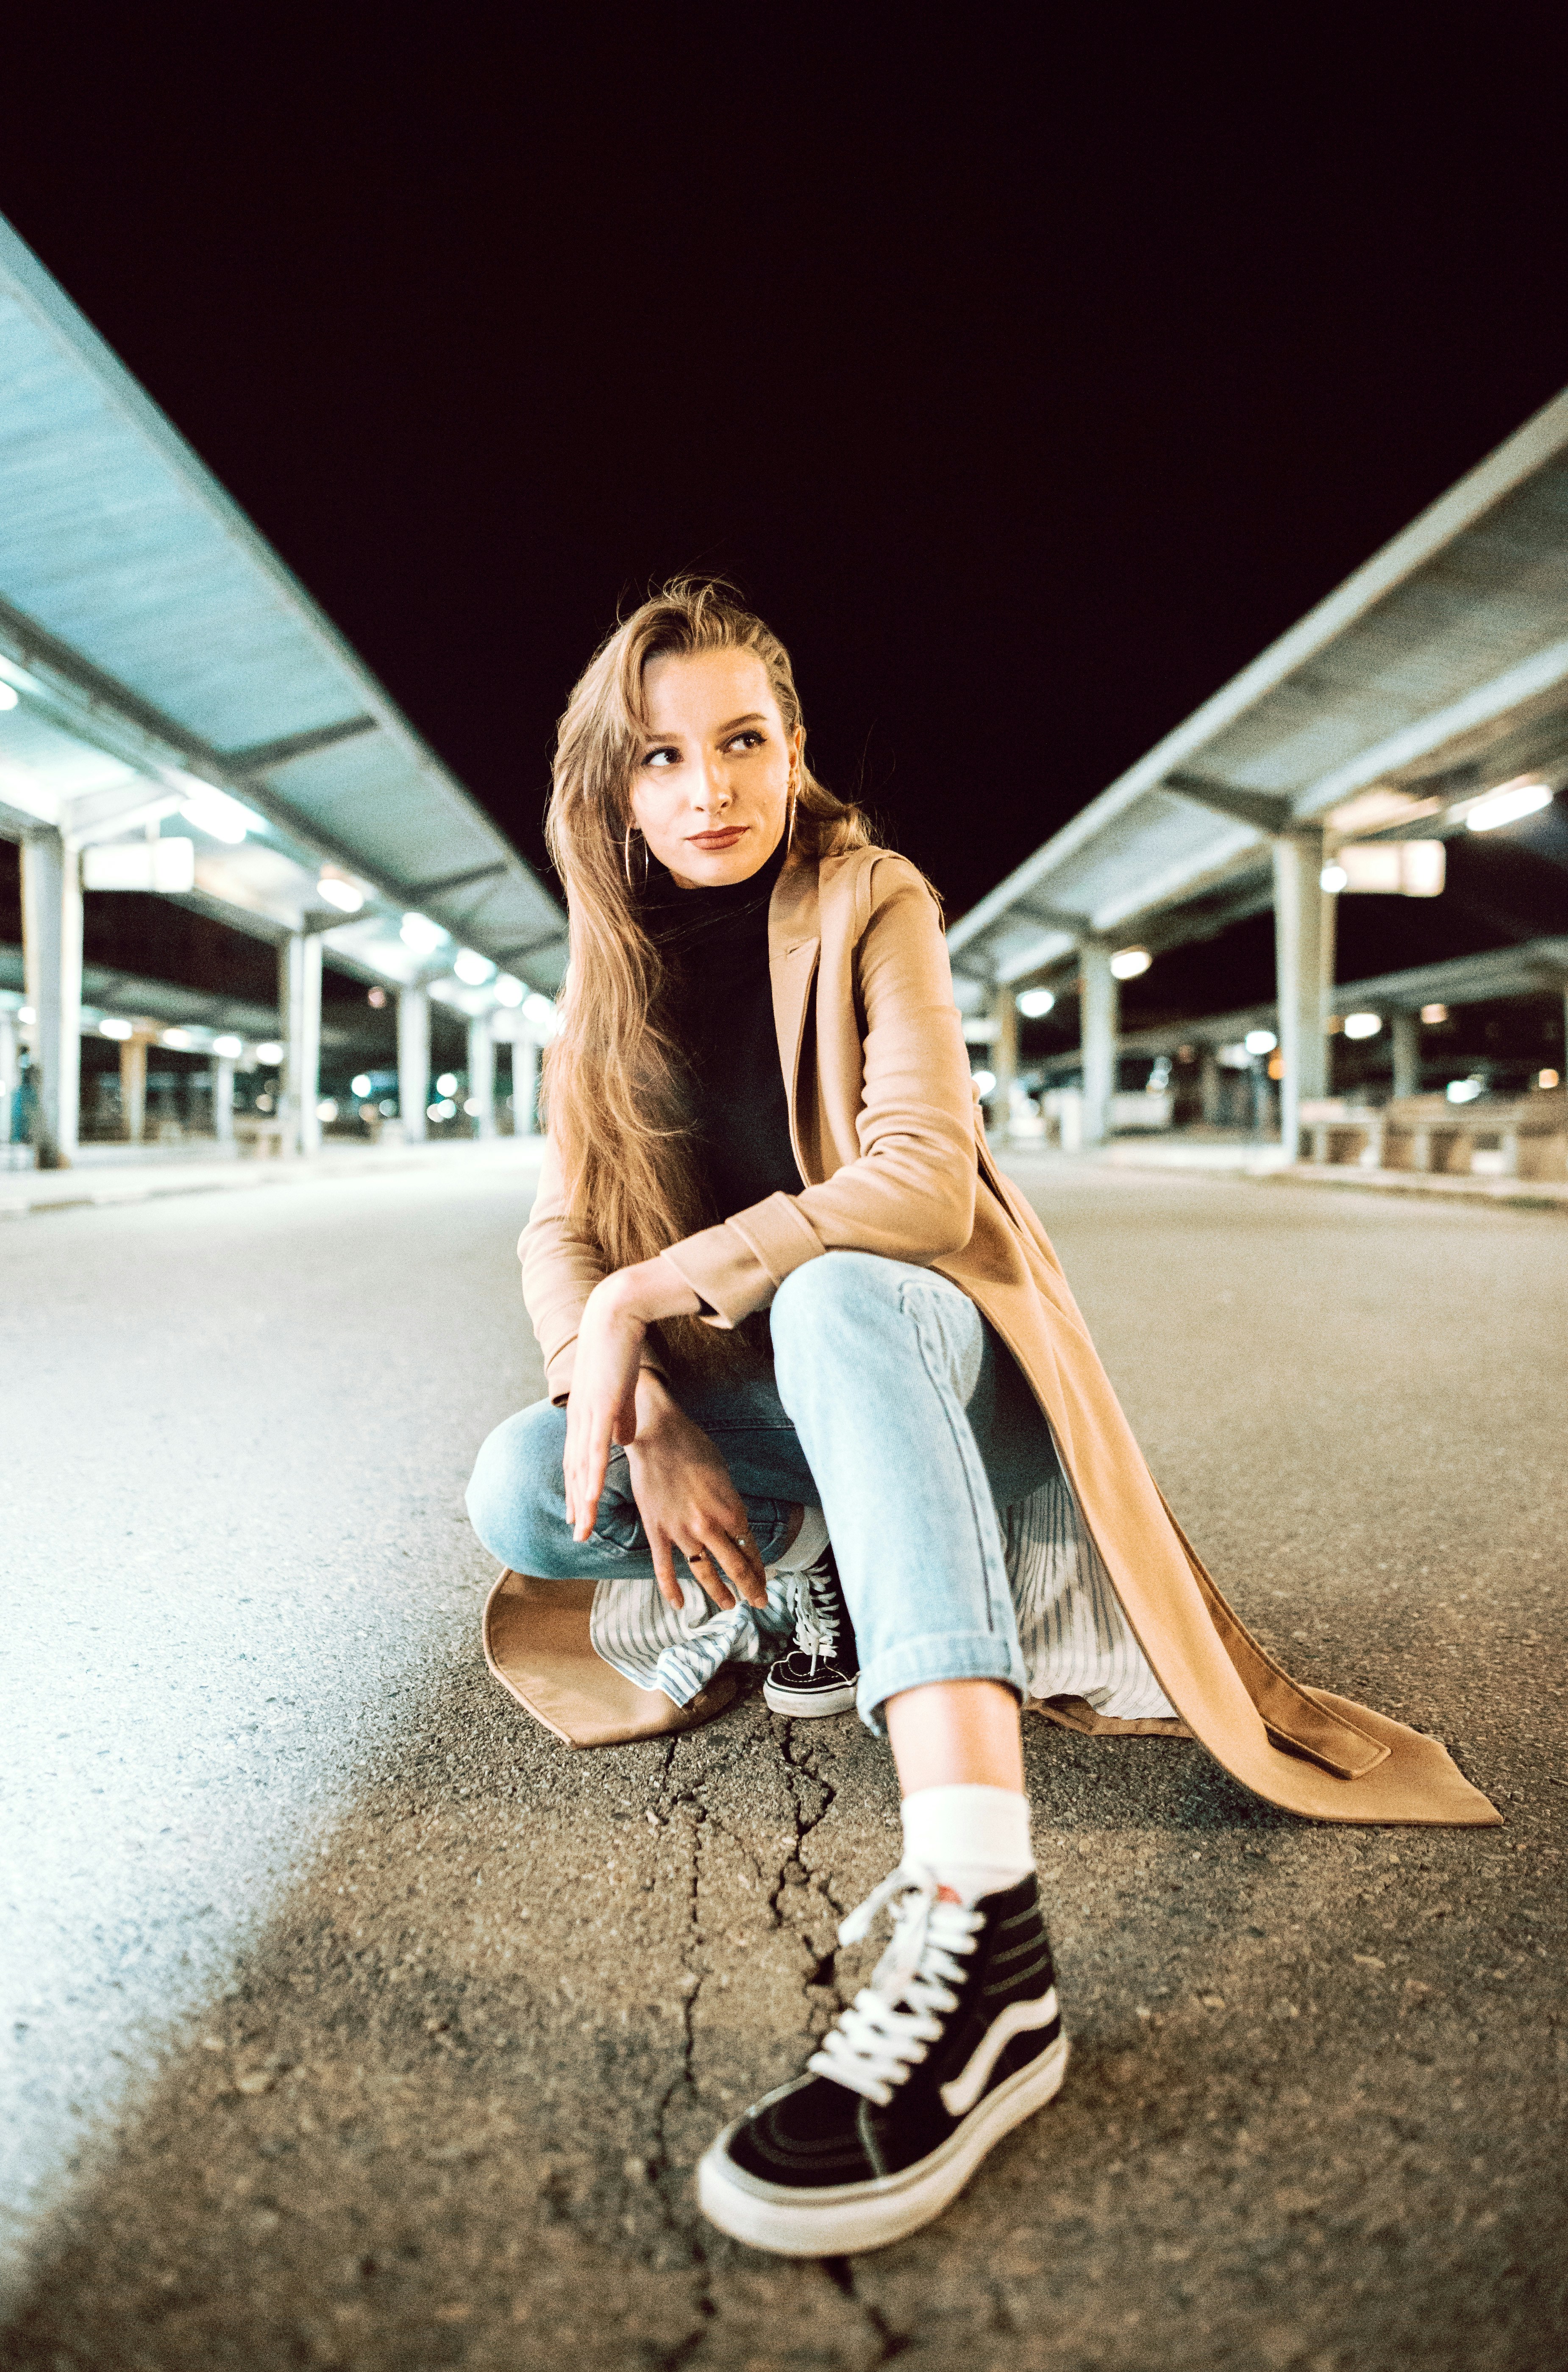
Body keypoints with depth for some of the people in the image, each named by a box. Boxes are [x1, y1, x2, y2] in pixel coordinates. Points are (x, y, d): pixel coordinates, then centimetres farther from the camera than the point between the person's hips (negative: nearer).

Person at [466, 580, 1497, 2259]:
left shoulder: (869, 908, -7)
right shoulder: (611, 985, 5)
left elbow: (924, 1181, -21)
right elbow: (558, 1240, -2)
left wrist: (648, 1297, -24)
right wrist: (647, 1425, -20)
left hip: (921, 1340, -4)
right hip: (756, 1398, 5)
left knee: (837, 1298, -40)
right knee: (517, 1494, -21)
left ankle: (983, 1933, -52)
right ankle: (793, 1580, 6)